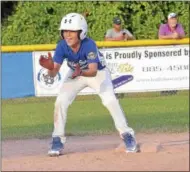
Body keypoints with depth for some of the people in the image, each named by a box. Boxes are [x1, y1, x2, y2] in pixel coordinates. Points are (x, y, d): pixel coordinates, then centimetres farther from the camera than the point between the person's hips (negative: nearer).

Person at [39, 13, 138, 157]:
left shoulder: (89, 45, -36)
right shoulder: (62, 46, -26)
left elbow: (93, 71, -40)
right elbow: (54, 73, -29)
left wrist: (80, 72, -61)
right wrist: (51, 68, -53)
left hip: (98, 73, -3)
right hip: (75, 74, 3)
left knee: (110, 100, -21)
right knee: (61, 101, -14)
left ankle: (127, 135, -7)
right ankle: (58, 140, -1)